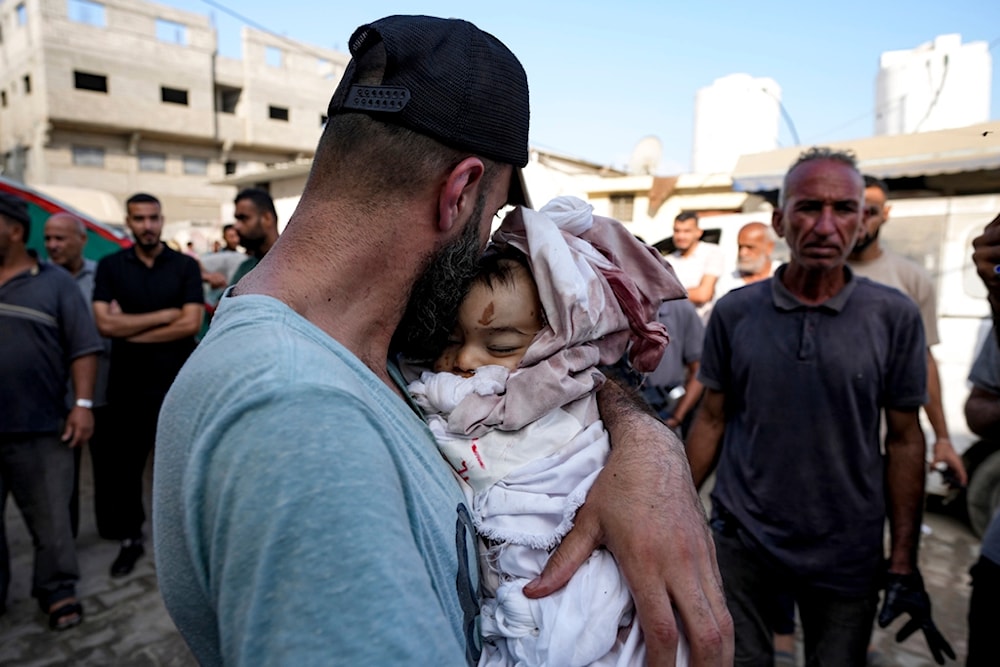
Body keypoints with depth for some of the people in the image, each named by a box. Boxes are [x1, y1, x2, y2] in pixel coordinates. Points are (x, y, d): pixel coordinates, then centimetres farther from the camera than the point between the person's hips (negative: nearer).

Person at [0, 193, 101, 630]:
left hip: (39, 428, -3)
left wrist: (82, 404, -11)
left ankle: (58, 592, 21)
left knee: (50, 518, 7)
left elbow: (83, 348, -3)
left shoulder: (54, 283, 0)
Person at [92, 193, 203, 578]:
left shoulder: (185, 266, -1)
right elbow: (104, 324, -8)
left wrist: (130, 330, -9)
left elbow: (191, 324, -12)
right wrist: (164, 315, -12)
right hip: (128, 385, 2)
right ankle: (130, 539, 29)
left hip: (178, 383, -2)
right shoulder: (110, 266, 3)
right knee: (124, 465, 10)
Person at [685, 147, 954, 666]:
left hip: (847, 556, 0)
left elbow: (904, 439, -2)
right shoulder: (734, 312, -5)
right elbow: (712, 420, 1)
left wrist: (903, 563, -2)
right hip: (740, 542, 0)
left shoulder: (895, 317, -6)